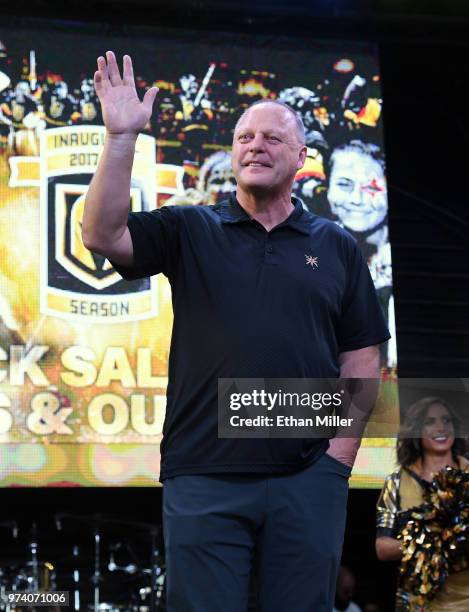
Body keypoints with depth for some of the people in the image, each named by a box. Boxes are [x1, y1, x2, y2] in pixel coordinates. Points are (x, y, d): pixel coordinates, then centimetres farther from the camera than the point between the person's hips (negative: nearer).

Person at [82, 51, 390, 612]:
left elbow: (361, 354, 9)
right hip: (203, 479, -1)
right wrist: (121, 136, -14)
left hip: (308, 479, 1)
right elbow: (103, 235, -7)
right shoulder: (189, 230, 9)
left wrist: (342, 450, -1)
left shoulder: (336, 247, 11)